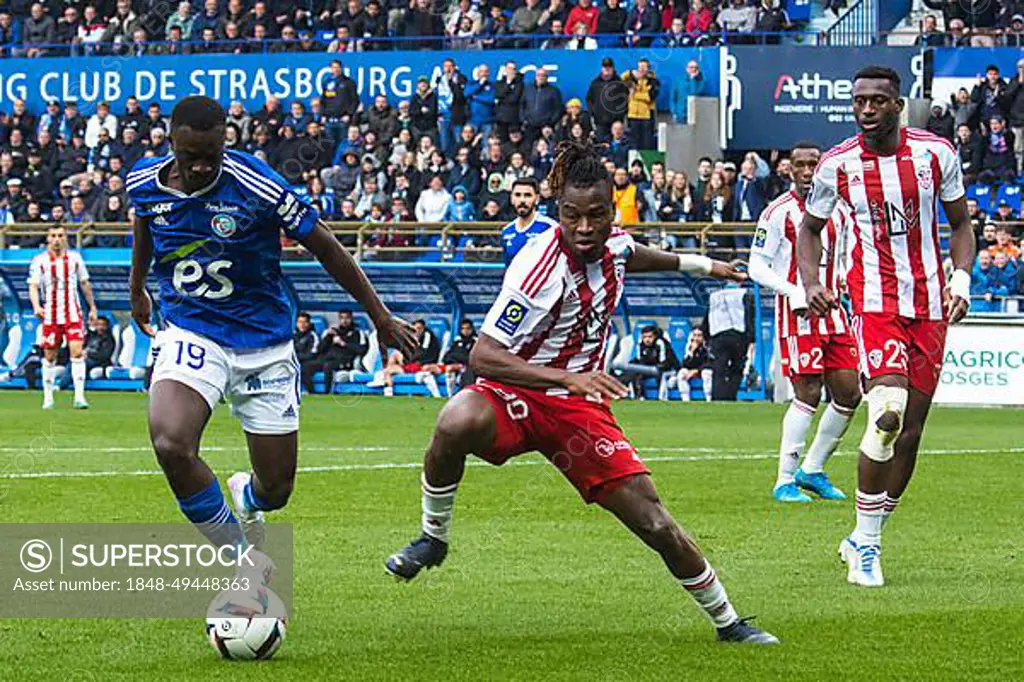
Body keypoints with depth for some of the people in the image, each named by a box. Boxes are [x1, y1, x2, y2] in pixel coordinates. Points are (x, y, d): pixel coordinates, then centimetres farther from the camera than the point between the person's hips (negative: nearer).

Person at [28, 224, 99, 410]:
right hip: (50, 316, 0)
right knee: (49, 357, 4)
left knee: (77, 352, -13)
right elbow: (33, 286, -8)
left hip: (73, 314, 1)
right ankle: (48, 397, 17)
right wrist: (36, 306, -26)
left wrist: (92, 308, 17)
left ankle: (79, 396, -15)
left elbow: (85, 284, 16)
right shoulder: (39, 261, 0)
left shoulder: (75, 258, 6)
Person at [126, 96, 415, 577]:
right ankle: (243, 563, -9)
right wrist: (137, 289, 34)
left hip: (264, 342, -1)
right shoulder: (144, 182, -7)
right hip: (190, 333, 1)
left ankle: (245, 497, 47)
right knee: (171, 445, -29)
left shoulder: (255, 185, -18)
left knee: (275, 489, 4)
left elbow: (324, 246, -6)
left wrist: (378, 314, 1)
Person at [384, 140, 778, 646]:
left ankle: (727, 622, 18)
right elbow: (482, 357, -28)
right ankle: (433, 537, -14)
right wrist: (566, 377, -38)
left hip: (581, 410, 5)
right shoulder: (542, 267, -25)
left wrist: (699, 264, 40)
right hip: (514, 394, -5)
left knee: (656, 524, -4)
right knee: (458, 423, -41)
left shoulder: (614, 244, -3)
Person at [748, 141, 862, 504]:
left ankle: (813, 470, 17)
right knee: (808, 394, -12)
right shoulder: (778, 212, -7)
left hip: (832, 313, 6)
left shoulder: (837, 210, 11)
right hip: (797, 314, -6)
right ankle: (785, 481, -4)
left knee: (849, 393, 3)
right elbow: (757, 267, -7)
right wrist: (794, 292, -18)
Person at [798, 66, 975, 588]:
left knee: (910, 430, 4)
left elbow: (959, 224, 11)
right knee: (888, 413, -23)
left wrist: (961, 280, -4)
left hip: (930, 305, 3)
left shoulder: (935, 154, -1)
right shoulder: (836, 165, -3)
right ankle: (866, 545, -12)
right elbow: (810, 228, 12)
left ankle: (862, 540, 19)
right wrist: (811, 283, -4)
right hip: (874, 301, -3)